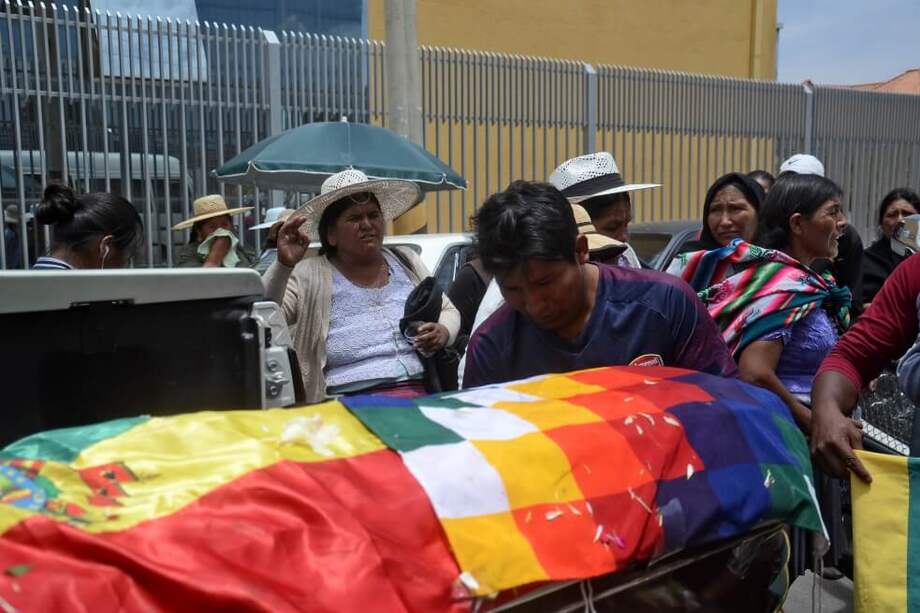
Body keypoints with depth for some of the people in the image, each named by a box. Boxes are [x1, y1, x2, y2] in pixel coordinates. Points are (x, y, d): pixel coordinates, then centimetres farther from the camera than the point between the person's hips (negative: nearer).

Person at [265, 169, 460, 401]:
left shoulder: (406, 261, 17)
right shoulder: (309, 276, 4)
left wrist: (443, 331, 2)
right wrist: (283, 265, -19)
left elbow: (448, 310, 24)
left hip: (424, 393, 5)